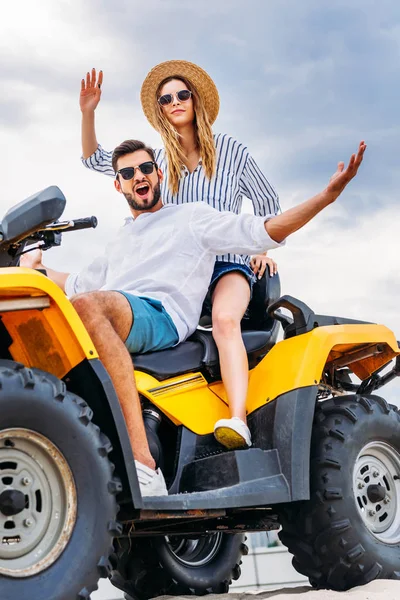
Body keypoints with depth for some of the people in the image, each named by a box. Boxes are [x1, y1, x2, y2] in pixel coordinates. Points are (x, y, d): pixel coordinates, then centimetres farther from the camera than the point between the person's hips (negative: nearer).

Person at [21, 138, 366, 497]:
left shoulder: (192, 217, 22)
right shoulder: (120, 243, 41)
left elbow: (261, 232, 11)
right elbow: (79, 284, 50)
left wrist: (327, 195, 1)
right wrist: (35, 269, 40)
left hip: (162, 316, -6)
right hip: (106, 320, 6)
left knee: (87, 305, -40)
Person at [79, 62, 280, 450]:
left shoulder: (231, 152, 7)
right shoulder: (159, 162, 15)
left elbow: (268, 203, 15)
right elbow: (94, 159, 18)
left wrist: (264, 248, 3)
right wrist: (87, 113, 4)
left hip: (228, 263, -4)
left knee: (225, 320, -36)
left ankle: (237, 420, -49)